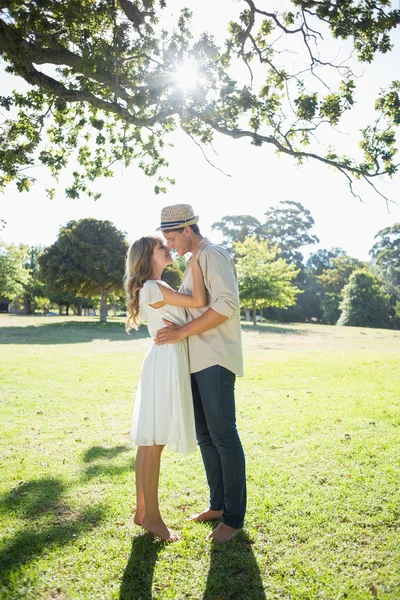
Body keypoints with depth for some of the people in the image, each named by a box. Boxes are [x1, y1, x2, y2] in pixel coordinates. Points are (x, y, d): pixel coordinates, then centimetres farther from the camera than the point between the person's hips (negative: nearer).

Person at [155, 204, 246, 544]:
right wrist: (177, 329, 6)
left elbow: (227, 305, -22)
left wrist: (182, 332, -20)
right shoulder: (194, 263, 20)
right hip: (198, 362, 10)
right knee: (205, 436, 14)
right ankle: (218, 505, 27)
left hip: (215, 361, -10)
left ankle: (234, 518, 8)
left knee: (223, 436, -4)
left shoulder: (213, 256, -9)